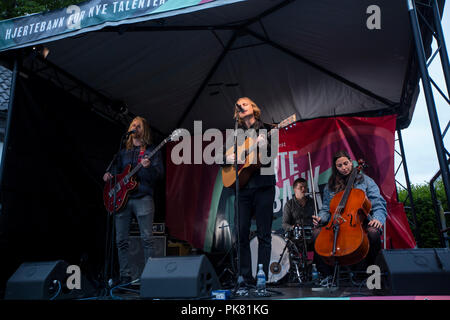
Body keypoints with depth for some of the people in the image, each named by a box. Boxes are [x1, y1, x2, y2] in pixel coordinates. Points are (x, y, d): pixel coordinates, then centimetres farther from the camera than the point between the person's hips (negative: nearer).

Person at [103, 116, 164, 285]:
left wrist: (148, 167, -22)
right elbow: (116, 170, 22)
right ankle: (125, 276, 15)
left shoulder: (152, 151, 7)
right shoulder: (123, 151, 20)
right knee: (121, 240, 5)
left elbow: (159, 174, -3)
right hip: (121, 198, 4)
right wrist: (108, 176, 1)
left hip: (142, 198, -4)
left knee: (147, 238, -5)